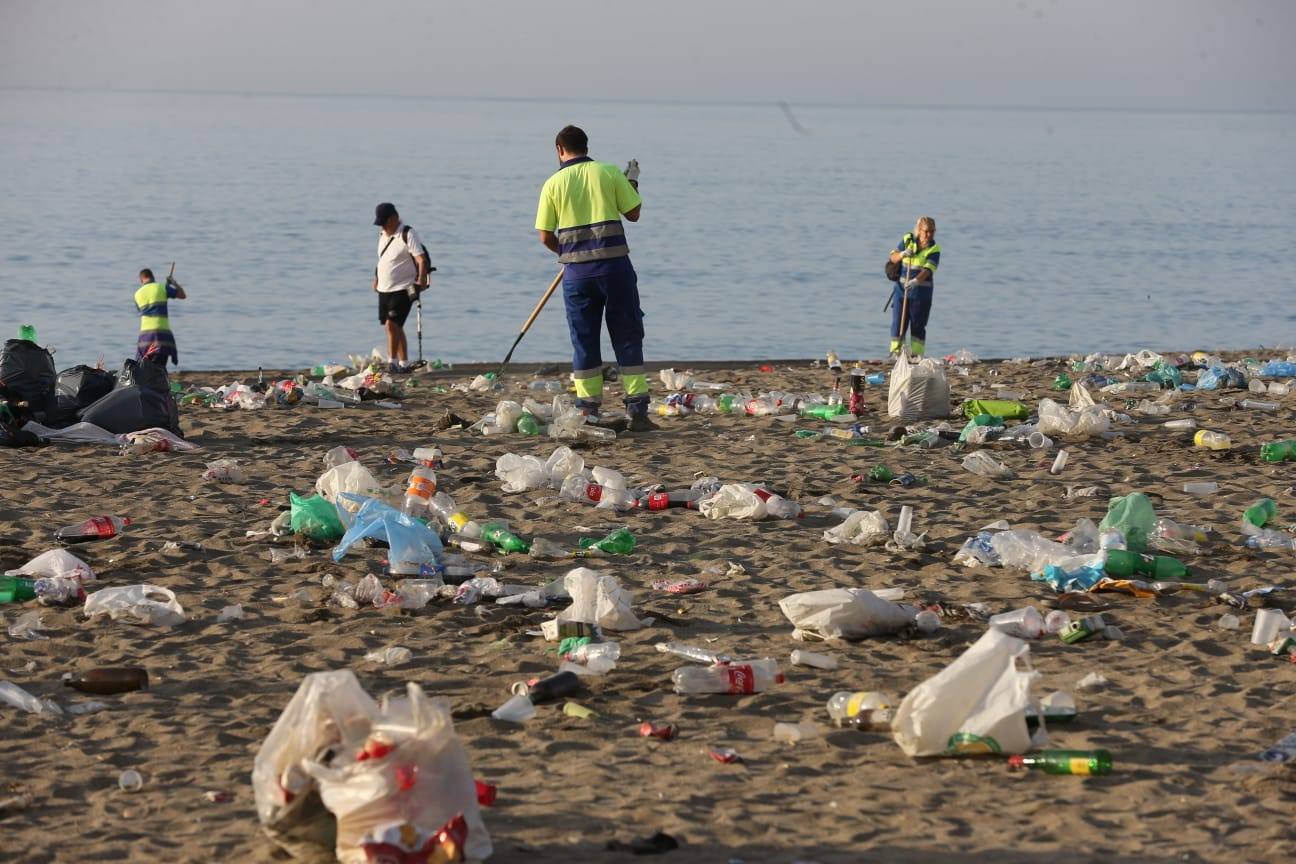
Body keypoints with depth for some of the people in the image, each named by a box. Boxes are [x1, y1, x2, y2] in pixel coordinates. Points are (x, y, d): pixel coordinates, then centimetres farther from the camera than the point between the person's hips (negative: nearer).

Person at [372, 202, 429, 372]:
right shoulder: (383, 235, 12)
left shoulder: (408, 235, -12)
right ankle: (404, 364, 19)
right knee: (395, 327, 11)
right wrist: (377, 278, 18)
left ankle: (392, 363, -16)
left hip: (402, 289, -8)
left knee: (392, 324, -18)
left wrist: (422, 280, -31)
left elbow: (422, 260, -20)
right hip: (384, 289, 8)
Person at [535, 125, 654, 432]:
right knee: (628, 339, 5)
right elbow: (633, 213, 5)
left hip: (576, 270, 1)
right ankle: (636, 412, 2)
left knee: (584, 341, 9)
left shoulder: (553, 184, 2)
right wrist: (632, 182, 22)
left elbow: (546, 236, 0)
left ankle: (589, 413, 8)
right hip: (614, 265, 0)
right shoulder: (609, 173, 2)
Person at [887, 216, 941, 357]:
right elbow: (893, 258, 3)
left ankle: (916, 354, 8)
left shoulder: (934, 249, -8)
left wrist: (916, 281, -40)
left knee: (918, 325, 2)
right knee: (898, 323, 2)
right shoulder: (907, 240, 1)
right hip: (901, 288, 2)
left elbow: (928, 270, -22)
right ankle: (895, 352, 11)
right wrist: (902, 254, -20)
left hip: (921, 292, -2)